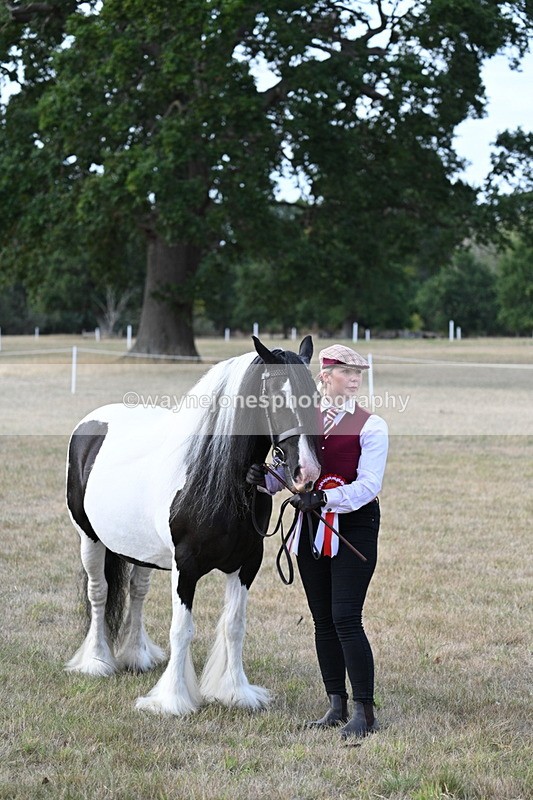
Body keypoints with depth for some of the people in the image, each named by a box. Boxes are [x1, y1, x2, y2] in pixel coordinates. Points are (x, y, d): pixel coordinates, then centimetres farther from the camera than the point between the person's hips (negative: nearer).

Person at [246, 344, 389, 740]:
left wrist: (323, 498, -27)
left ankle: (365, 711, -5)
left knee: (345, 619, -12)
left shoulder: (371, 426, -6)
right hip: (311, 529, 5)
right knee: (323, 620, 9)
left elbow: (368, 485, -14)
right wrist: (264, 478, -12)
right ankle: (337, 706, 19)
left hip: (355, 526, -5)